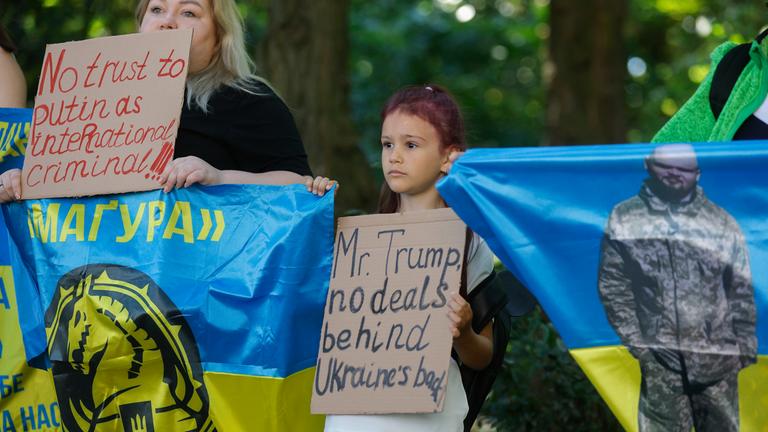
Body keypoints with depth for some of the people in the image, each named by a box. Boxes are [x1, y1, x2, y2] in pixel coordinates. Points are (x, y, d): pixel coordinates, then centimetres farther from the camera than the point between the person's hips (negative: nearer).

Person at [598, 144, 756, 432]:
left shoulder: (721, 222, 7)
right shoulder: (625, 219, 4)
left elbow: (741, 290, 9)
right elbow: (612, 286, 2)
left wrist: (745, 345, 3)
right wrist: (635, 340, -5)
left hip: (717, 360, 2)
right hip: (661, 359, -2)